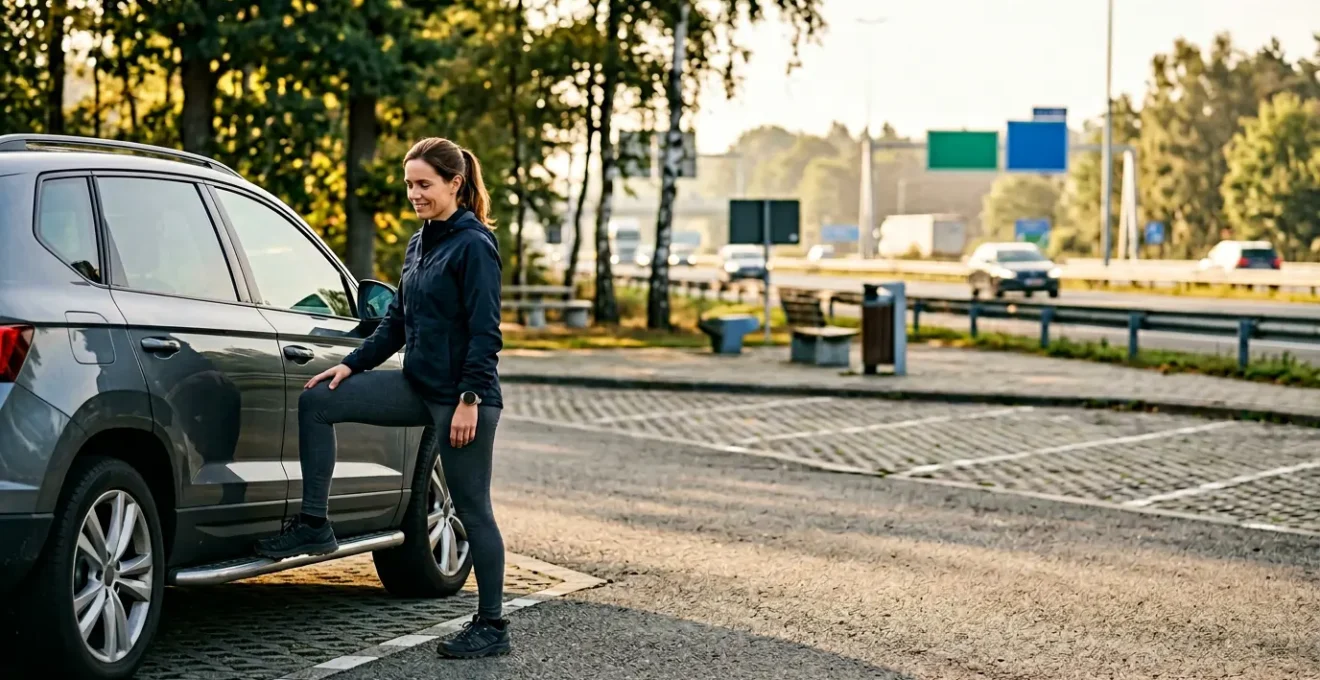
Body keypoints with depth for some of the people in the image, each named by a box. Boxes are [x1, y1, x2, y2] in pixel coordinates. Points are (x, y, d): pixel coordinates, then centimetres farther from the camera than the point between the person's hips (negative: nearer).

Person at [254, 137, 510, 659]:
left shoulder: (474, 244, -13)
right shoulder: (418, 244, 12)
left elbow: (484, 331, -17)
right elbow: (398, 321, 18)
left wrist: (469, 400, -21)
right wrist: (354, 364, 8)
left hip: (463, 395, -8)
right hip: (419, 386, 8)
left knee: (472, 510, 0)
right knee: (317, 402, 0)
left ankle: (491, 626, 11)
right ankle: (314, 525, 5)